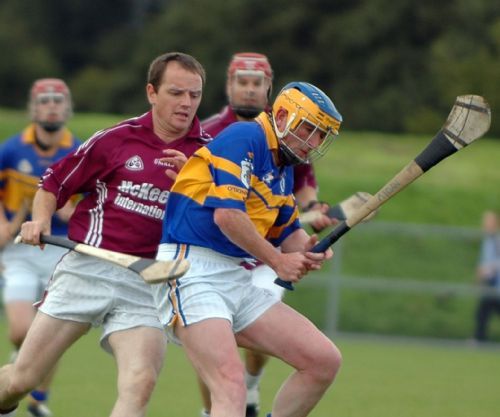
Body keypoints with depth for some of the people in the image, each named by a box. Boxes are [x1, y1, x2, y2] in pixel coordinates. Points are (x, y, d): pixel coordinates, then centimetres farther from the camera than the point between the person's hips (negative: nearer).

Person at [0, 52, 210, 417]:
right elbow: (55, 181, 13)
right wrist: (41, 220, -5)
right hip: (87, 270, 0)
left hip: (147, 284, 0)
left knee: (140, 384, -24)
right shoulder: (116, 139, 3)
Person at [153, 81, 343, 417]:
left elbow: (288, 232, 24)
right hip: (193, 273, -10)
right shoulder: (245, 137, -8)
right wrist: (277, 260, -8)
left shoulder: (284, 170, 19)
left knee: (325, 361, 3)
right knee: (231, 385, -26)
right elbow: (226, 213, -18)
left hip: (238, 282, 10)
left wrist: (307, 248, -1)